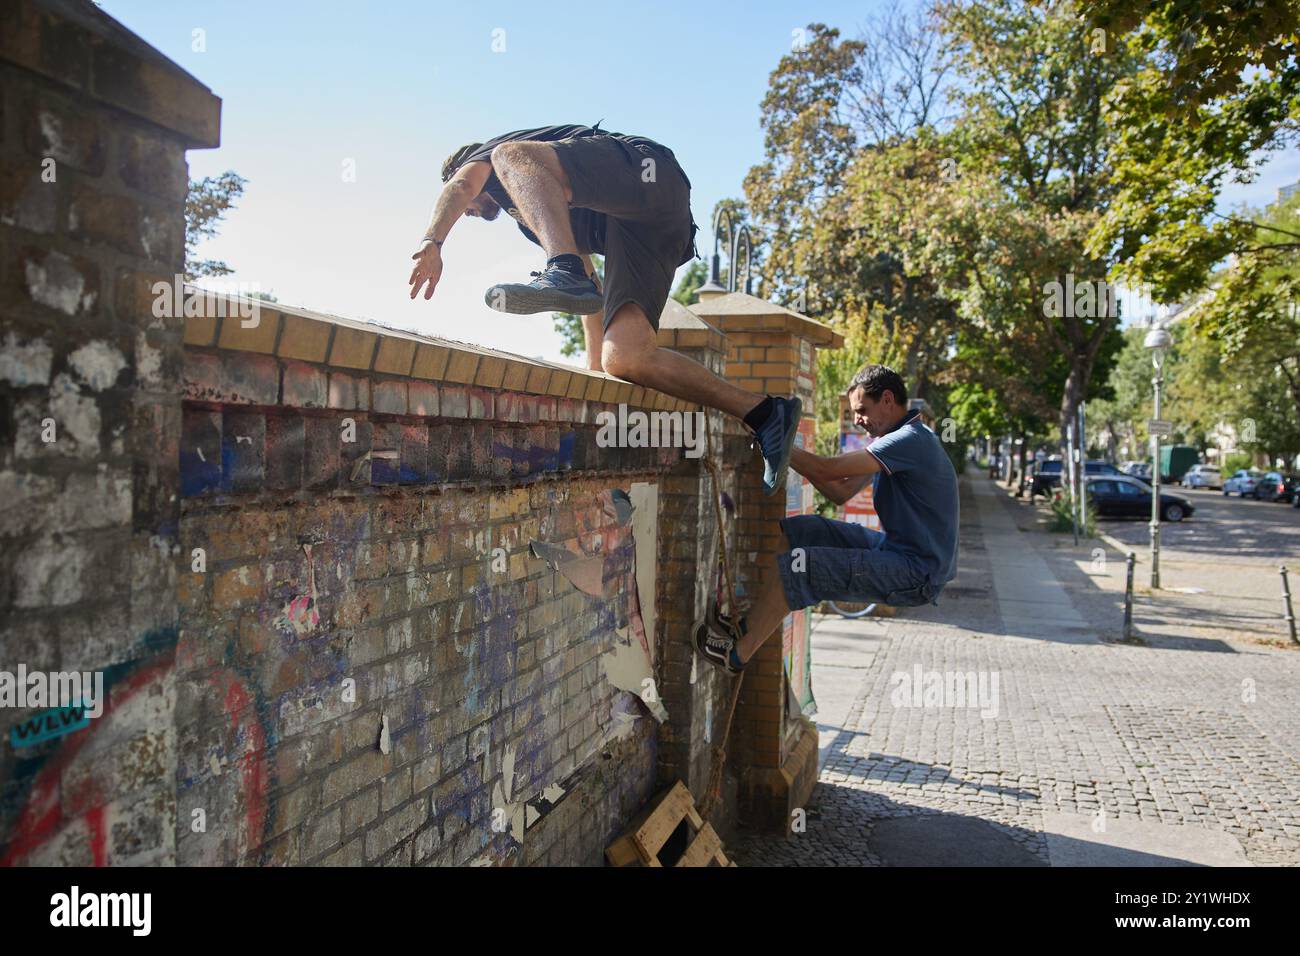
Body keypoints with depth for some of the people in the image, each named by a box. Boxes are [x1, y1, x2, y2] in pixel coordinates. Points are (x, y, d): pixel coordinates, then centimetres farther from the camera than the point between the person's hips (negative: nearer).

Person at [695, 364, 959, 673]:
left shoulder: (912, 440, -19)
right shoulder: (898, 440, 14)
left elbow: (827, 470, -23)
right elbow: (842, 492, 12)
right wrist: (790, 456, 4)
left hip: (916, 574, -10)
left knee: (795, 566, -19)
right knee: (797, 530, 7)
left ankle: (737, 655, -5)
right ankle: (753, 621, 9)